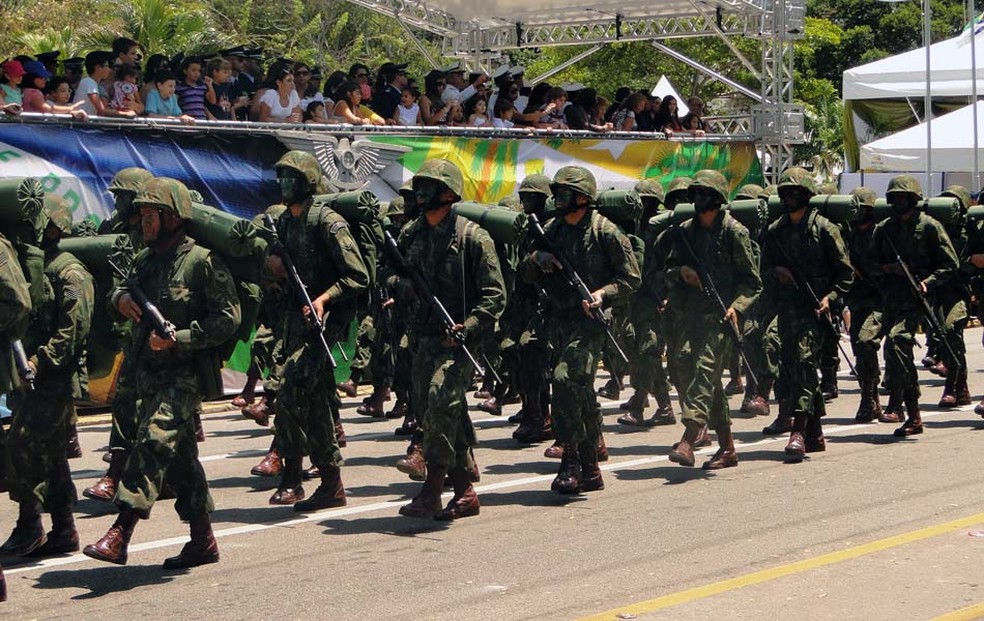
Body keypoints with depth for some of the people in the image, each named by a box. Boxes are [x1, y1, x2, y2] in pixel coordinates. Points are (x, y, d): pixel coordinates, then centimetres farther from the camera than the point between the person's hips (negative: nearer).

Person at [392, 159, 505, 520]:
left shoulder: (471, 237, -8)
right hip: (425, 338, 7)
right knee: (427, 412, 7)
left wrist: (467, 328, -21)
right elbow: (393, 277, 21)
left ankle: (432, 490, -17)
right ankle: (465, 493, 18)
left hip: (460, 340, -7)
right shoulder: (410, 235, 10)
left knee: (441, 399, -23)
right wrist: (402, 285, -3)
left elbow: (495, 295, -9)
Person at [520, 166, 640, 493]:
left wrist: (602, 293, -19)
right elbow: (527, 276, 14)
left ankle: (570, 460, -13)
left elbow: (631, 277, -4)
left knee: (566, 380, -21)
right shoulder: (551, 230, 11)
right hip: (560, 319, 7)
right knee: (581, 391, 10)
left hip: (590, 320, -7)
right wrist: (536, 258, -7)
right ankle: (590, 470, 16)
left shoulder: (605, 231, -7)